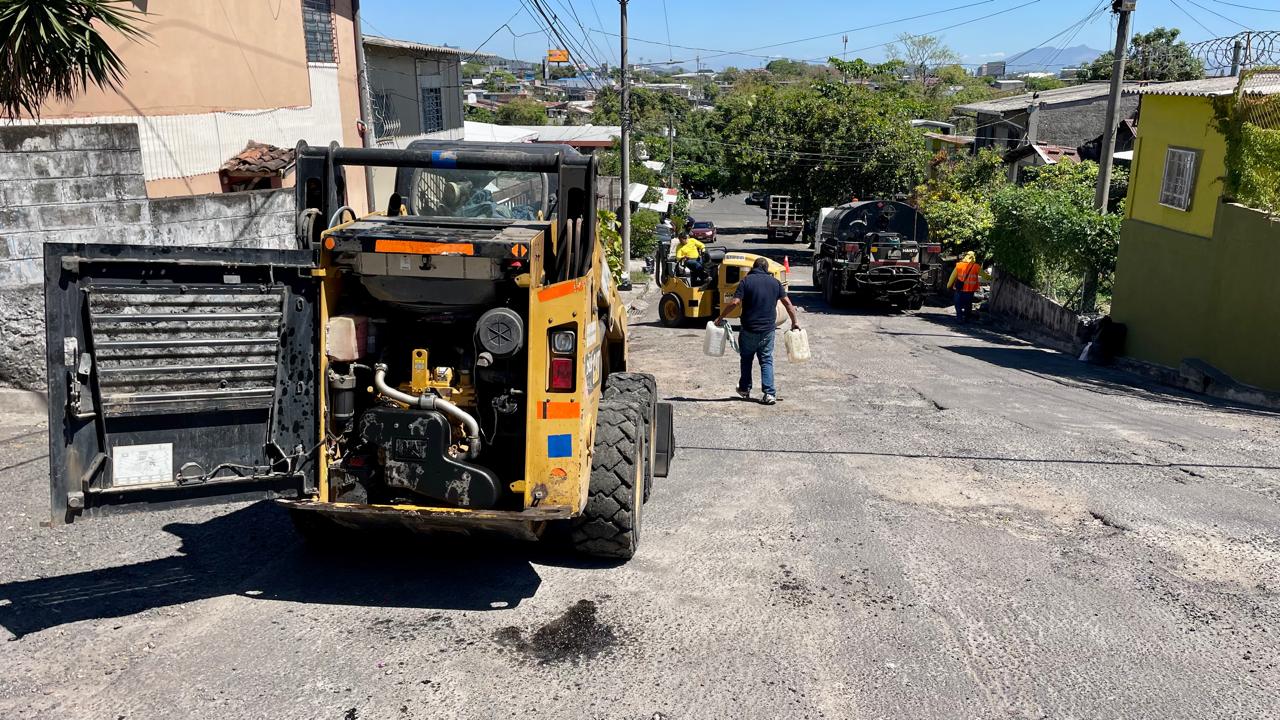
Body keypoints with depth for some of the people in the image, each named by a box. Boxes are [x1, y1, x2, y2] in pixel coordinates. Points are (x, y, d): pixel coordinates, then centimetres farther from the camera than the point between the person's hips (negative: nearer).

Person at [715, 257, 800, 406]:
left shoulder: (746, 281, -5)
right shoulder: (775, 282, 5)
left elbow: (734, 302, -14)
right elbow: (787, 302, 6)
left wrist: (720, 317, -5)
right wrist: (794, 322, 16)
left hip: (749, 329, -2)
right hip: (768, 330, 2)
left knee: (746, 359, 16)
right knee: (767, 361, 8)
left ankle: (744, 390, 26)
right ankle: (770, 393, -1)